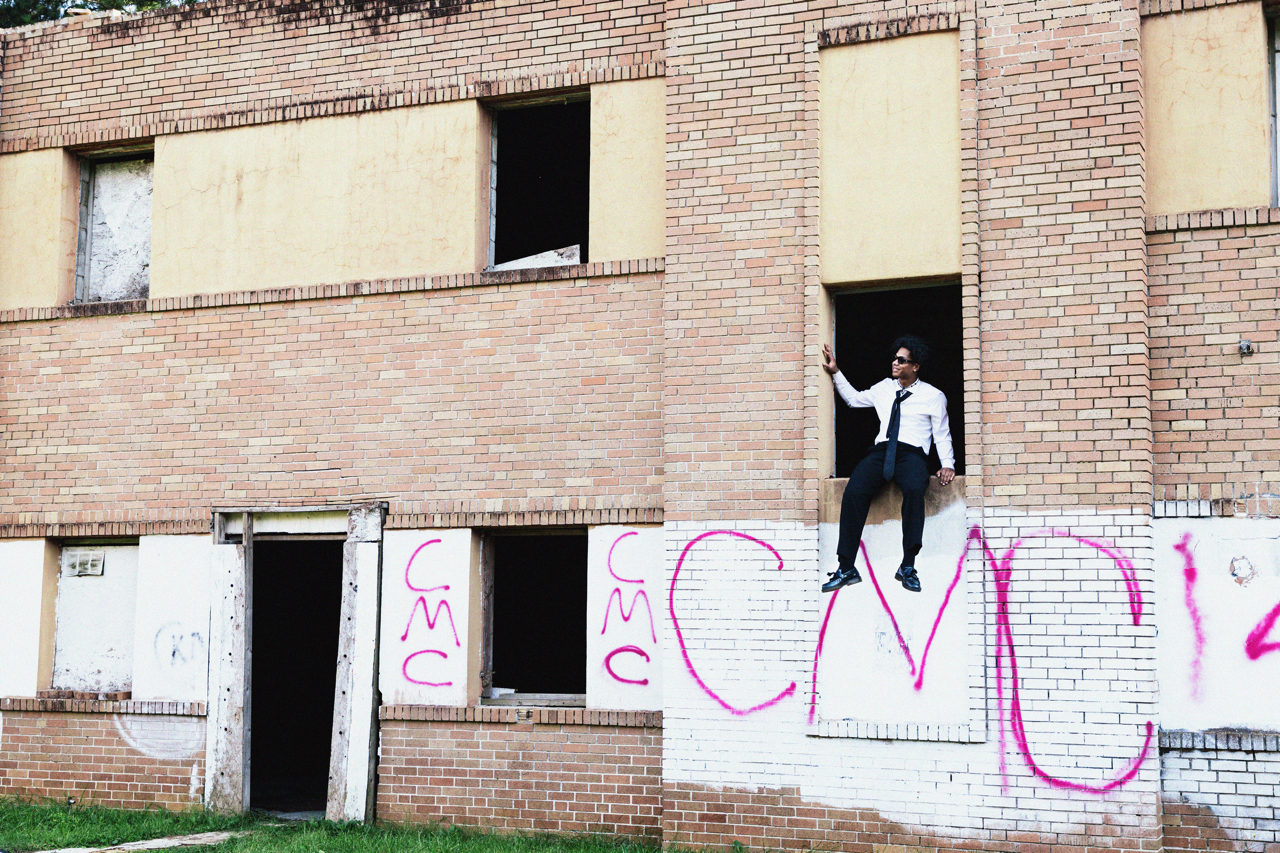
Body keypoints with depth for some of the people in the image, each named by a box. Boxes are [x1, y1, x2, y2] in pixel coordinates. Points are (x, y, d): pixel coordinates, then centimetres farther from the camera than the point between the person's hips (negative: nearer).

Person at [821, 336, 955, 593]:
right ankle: (846, 568, -26)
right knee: (854, 491, -26)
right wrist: (836, 373, 26)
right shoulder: (884, 388, 22)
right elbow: (854, 399, 33)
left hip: (912, 454, -3)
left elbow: (942, 435, 10)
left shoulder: (934, 396, 11)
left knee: (914, 490, -38)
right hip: (881, 451, 3)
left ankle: (908, 567, -32)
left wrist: (947, 464, -4)